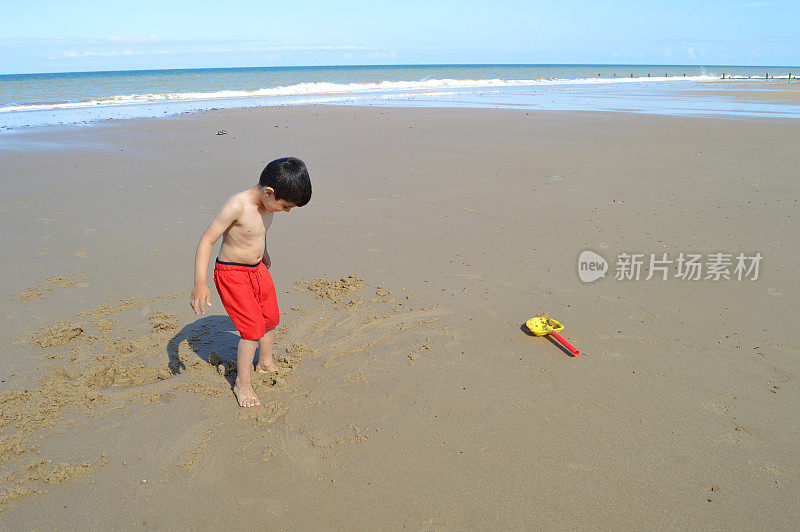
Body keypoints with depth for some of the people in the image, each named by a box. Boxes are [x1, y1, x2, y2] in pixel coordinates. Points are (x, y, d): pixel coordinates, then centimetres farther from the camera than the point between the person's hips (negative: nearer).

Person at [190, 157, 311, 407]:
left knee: (271, 319, 18)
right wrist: (200, 283, -30)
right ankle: (242, 384, 11)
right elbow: (206, 240, -26)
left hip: (258, 270, 8)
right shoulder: (237, 206, -28)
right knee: (253, 329, -8)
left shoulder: (266, 204, -3)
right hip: (232, 274, -8)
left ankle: (266, 363, 43)